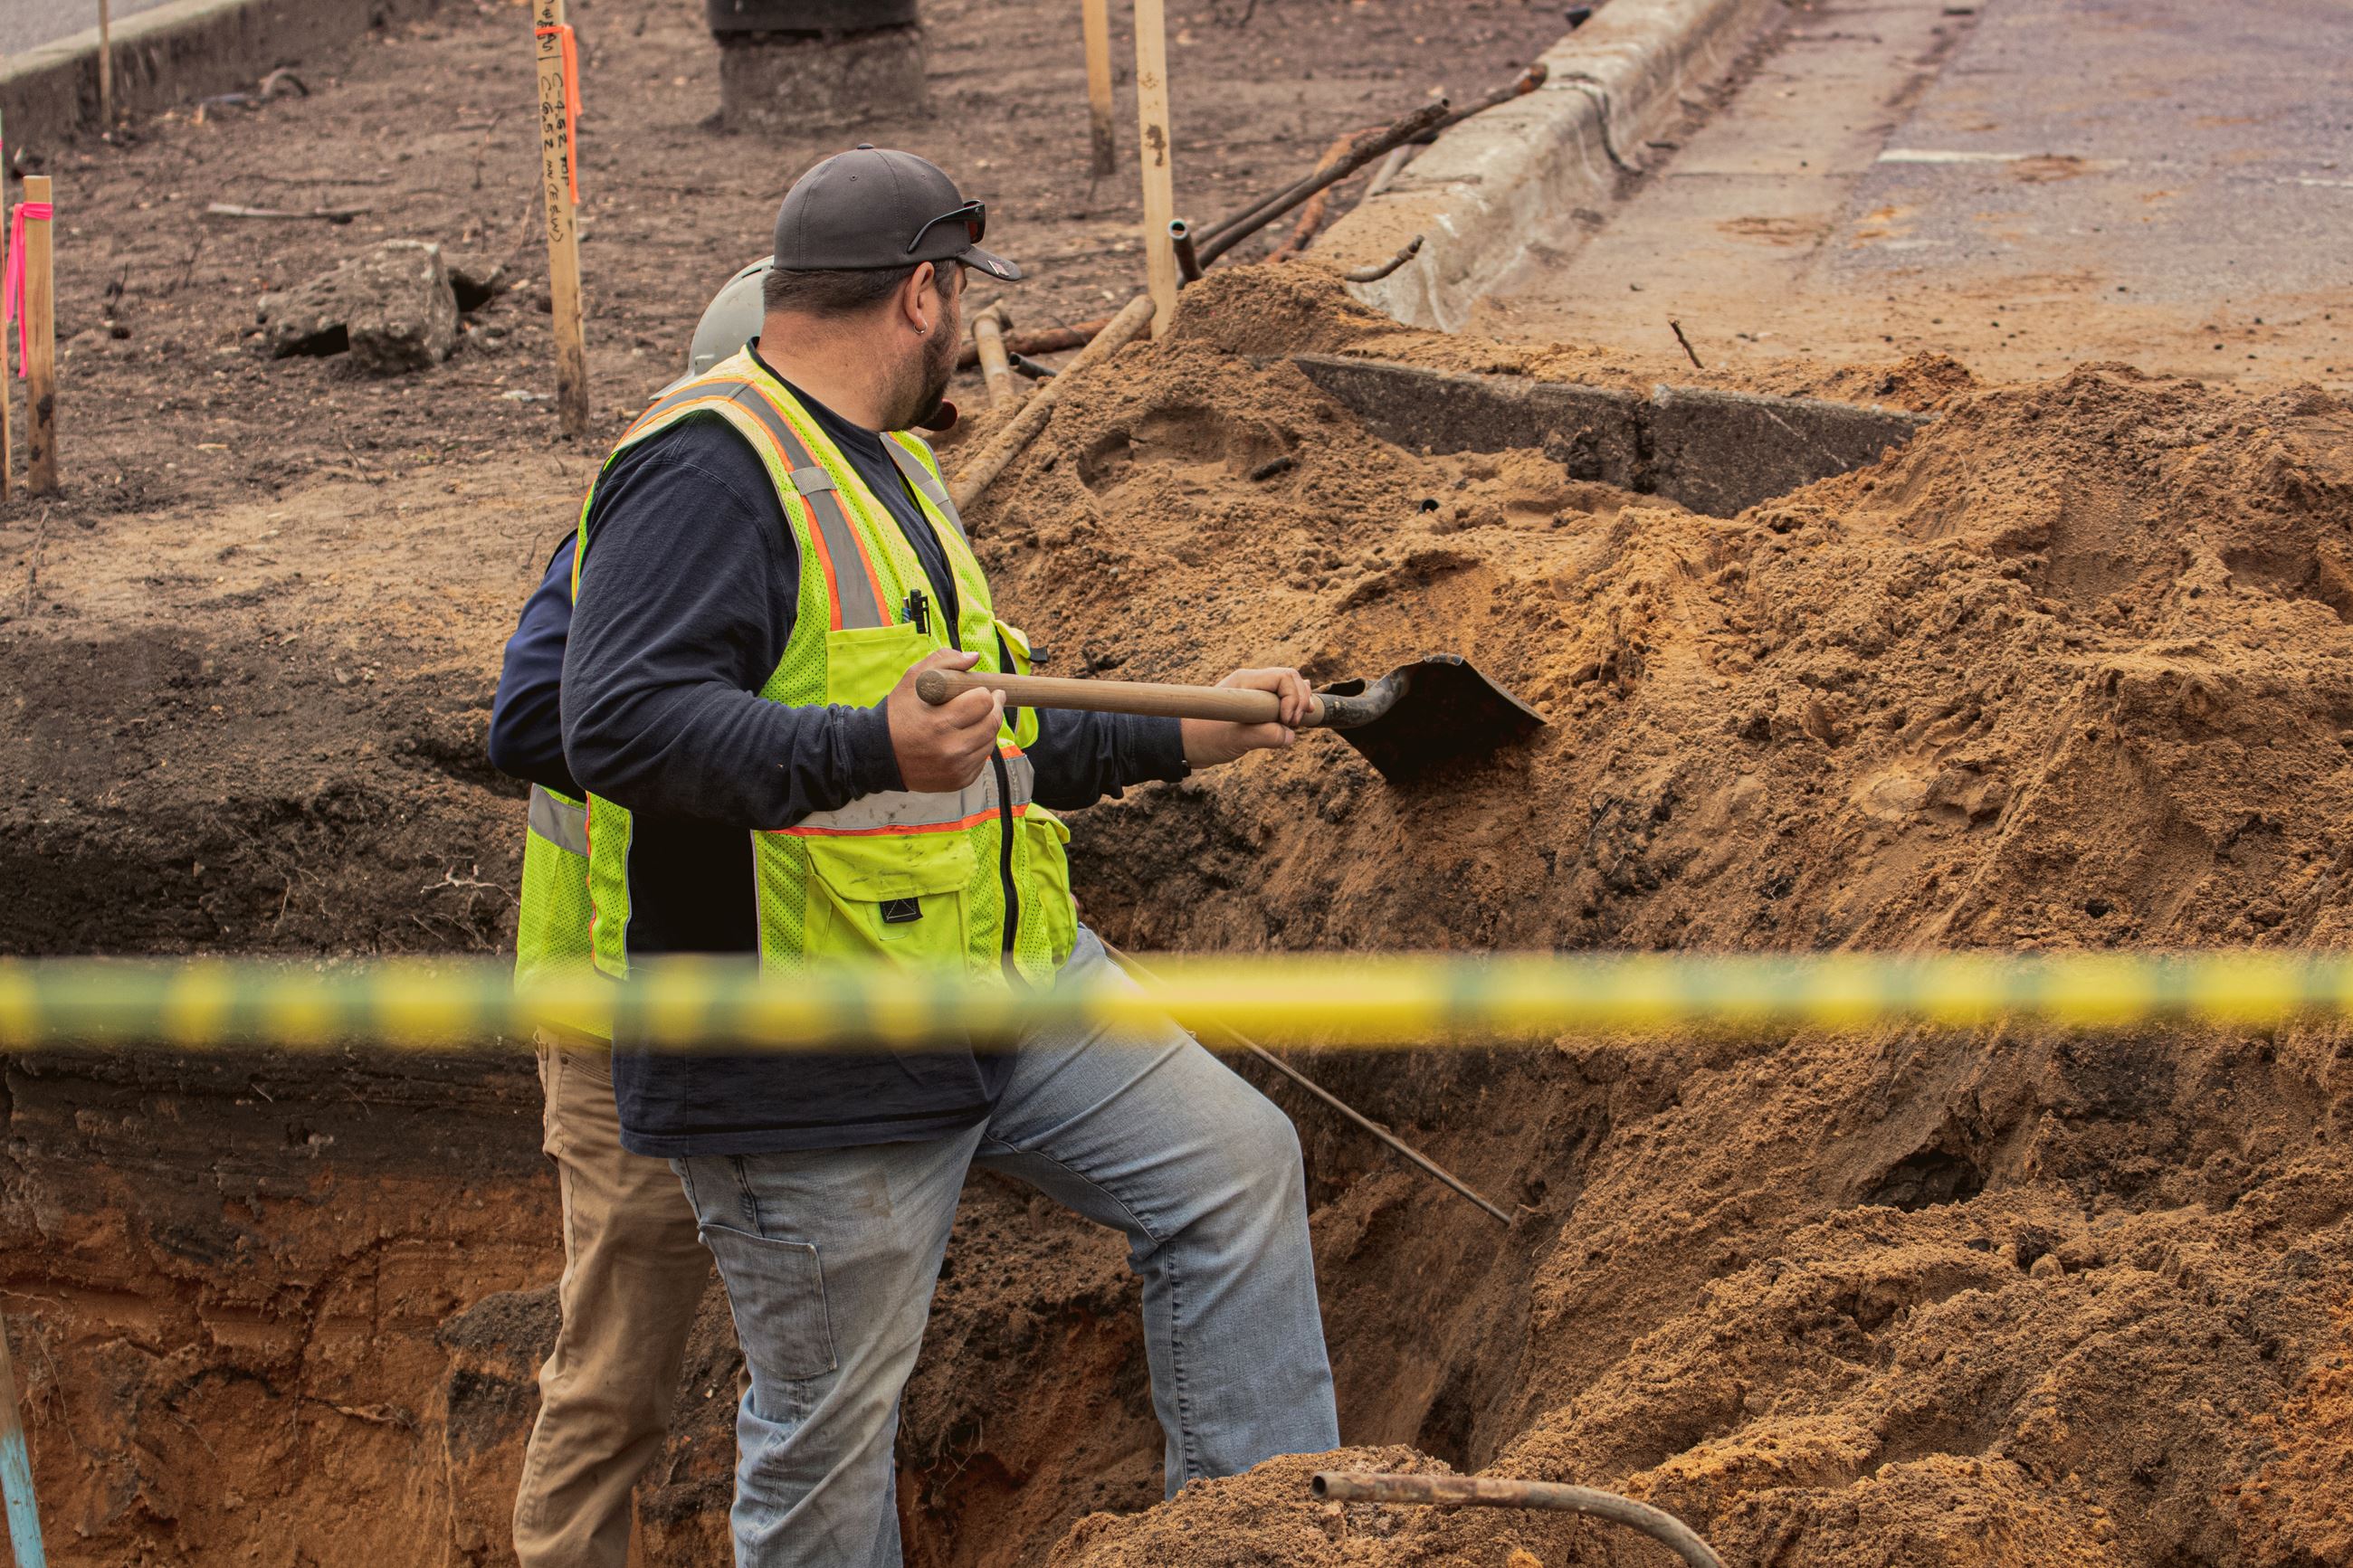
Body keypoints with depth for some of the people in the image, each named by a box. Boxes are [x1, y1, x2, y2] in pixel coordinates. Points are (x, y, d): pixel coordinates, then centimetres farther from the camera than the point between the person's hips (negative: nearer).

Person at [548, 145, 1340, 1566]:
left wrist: (1182, 738, 26)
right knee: (833, 1409, 1)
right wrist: (872, 752, -41)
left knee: (1233, 1165, 6)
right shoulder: (708, 468, -16)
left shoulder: (889, 465, 19)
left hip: (1004, 981, 9)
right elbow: (624, 722, -30)